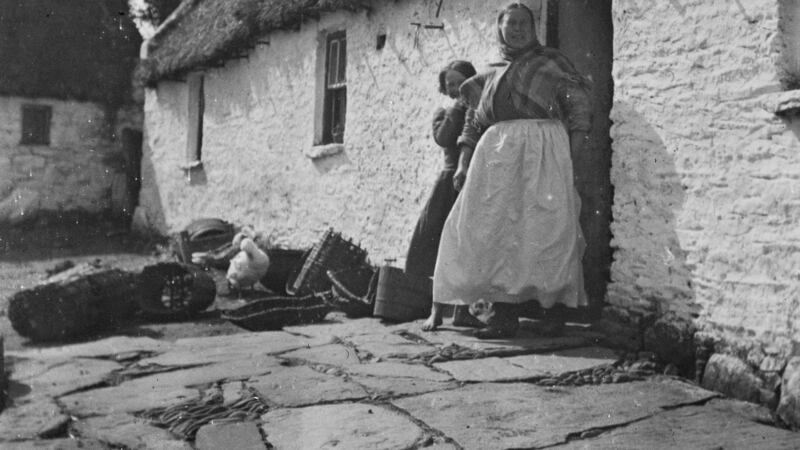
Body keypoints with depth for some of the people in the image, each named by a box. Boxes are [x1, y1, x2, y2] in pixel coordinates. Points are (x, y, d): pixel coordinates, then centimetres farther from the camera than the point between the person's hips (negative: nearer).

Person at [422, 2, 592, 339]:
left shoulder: (551, 62, 14)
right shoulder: (488, 78, 25)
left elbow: (580, 107, 6)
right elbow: (473, 125, 21)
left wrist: (571, 157, -7)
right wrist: (463, 164, 6)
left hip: (541, 150, -3)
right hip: (496, 153, 4)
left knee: (544, 229, -10)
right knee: (496, 231, -5)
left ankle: (554, 309, -4)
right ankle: (503, 314, -3)